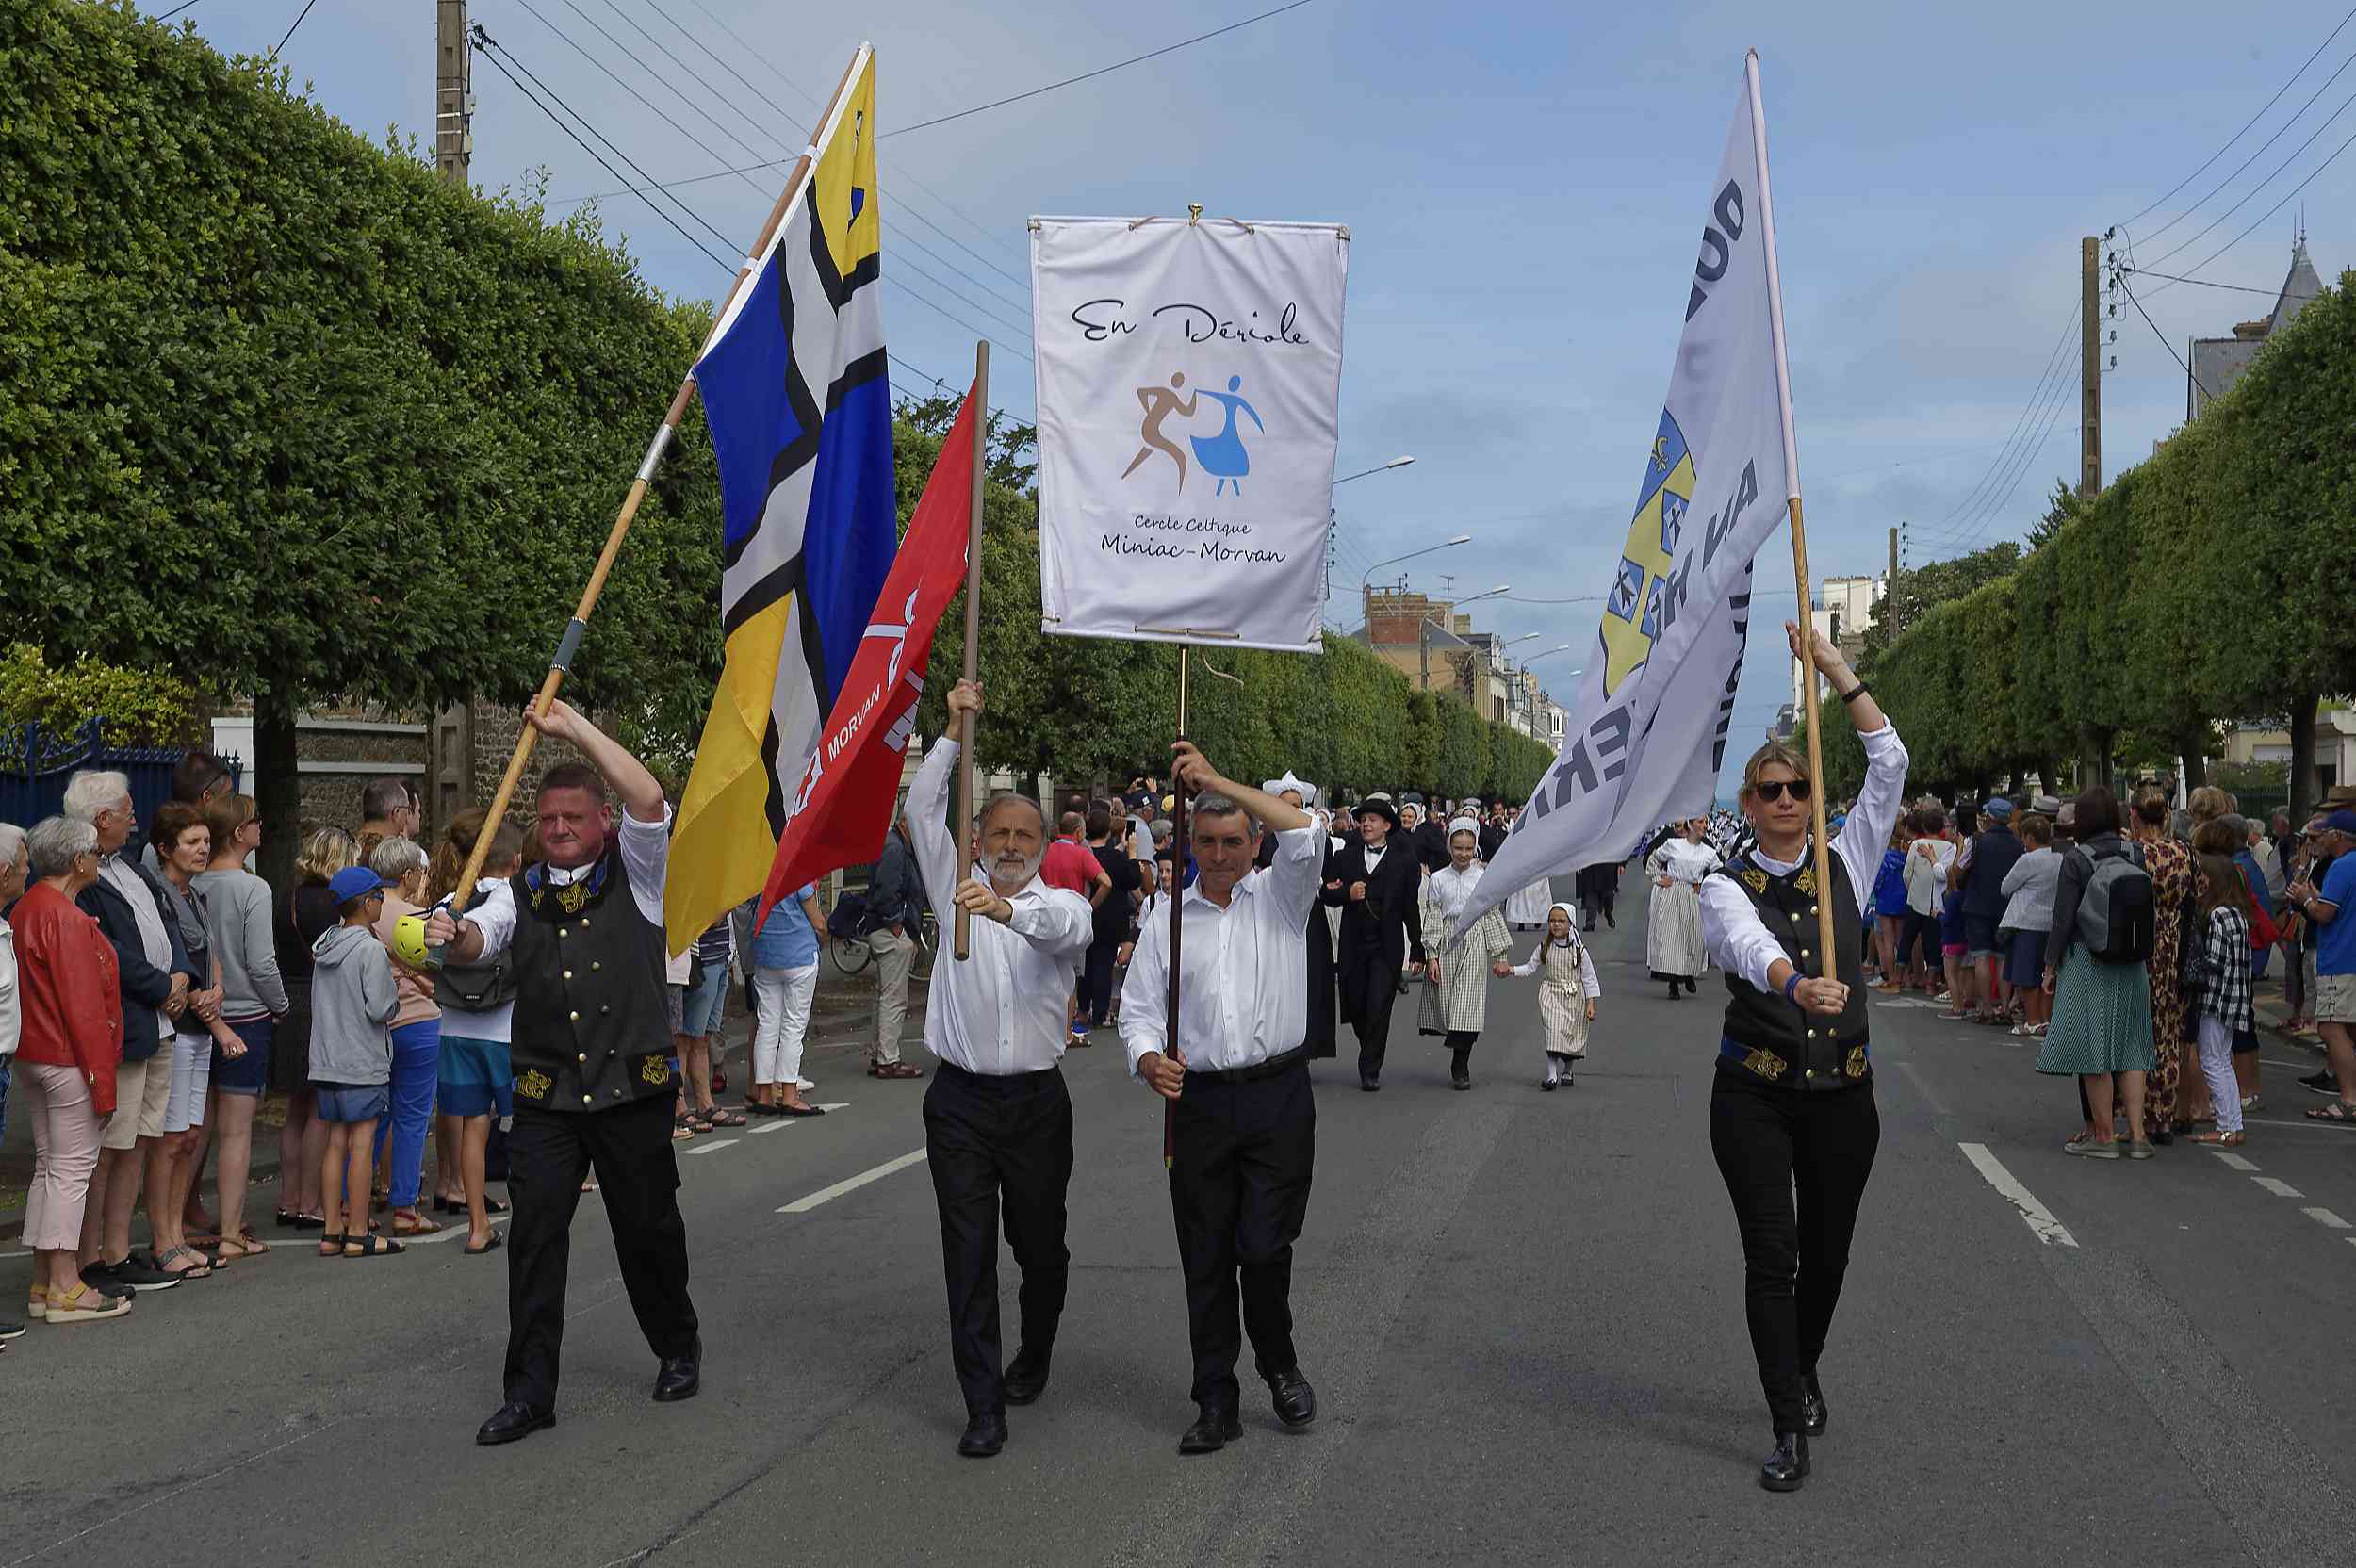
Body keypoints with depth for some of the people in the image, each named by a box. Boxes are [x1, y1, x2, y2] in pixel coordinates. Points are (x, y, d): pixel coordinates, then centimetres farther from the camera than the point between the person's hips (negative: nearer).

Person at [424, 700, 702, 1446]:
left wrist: (573, 727, -13)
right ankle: (530, 1389, 6)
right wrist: (456, 935, -31)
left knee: (648, 1227, 9)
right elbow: (482, 936, -7)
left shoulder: (635, 873, 3)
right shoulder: (523, 892, 11)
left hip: (631, 1089, -2)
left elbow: (650, 801, -14)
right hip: (546, 1095, 2)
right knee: (535, 1232, -2)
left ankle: (678, 1349, 31)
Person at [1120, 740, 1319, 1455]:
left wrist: (1217, 780, -14)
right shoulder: (1167, 921, 10)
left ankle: (1279, 1365, 22)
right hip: (1199, 1102, 2)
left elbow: (1306, 833, -13)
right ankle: (1215, 1403, 16)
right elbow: (1139, 1009, 8)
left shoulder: (1280, 897, 6)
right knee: (1206, 1258, 5)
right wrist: (1150, 1059, -15)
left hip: (1278, 1098, -2)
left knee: (1264, 1247, -6)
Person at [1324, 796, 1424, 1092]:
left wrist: (1417, 948, 3)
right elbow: (1326, 893, 8)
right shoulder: (1344, 857, 9)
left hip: (1387, 947, -2)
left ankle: (1370, 1070, 2)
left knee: (1379, 1008, -7)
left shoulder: (1404, 861, 4)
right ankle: (1371, 1053, 32)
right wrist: (1347, 893, -14)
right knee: (1355, 1006, 7)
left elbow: (1411, 907, 4)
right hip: (1353, 945, 3)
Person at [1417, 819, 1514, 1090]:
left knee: (1467, 1006, -9)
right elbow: (1432, 918, 2)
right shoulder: (1437, 879, 3)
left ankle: (1460, 1068, -5)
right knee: (1446, 1004, 0)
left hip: (1474, 945, -1)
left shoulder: (1483, 879, 4)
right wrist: (1431, 956, -5)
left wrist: (1499, 955, 9)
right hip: (1445, 944, 1)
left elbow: (1492, 916, 9)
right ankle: (1460, 1064, 15)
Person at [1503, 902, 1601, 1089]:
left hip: (1574, 998, 0)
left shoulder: (1579, 950, -6)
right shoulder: (1544, 947, -1)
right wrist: (1511, 970, -9)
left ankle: (1567, 1072, 33)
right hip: (1551, 995, 0)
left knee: (1573, 1035, 9)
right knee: (1553, 1032, -15)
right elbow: (1530, 968, 7)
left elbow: (1589, 978, -3)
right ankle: (1551, 1075, -15)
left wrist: (1591, 1004, -7)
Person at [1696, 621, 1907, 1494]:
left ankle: (1803, 1373, 39)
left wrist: (1837, 671, -9)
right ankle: (1791, 1429, 2)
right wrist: (1798, 985, -48)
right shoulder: (1726, 887, -3)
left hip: (1841, 1090, 3)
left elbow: (1889, 767, -3)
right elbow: (1751, 945, -25)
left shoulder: (1846, 864, 7)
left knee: (1827, 1250, 13)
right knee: (1771, 1256, -5)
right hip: (1754, 1093, -3)